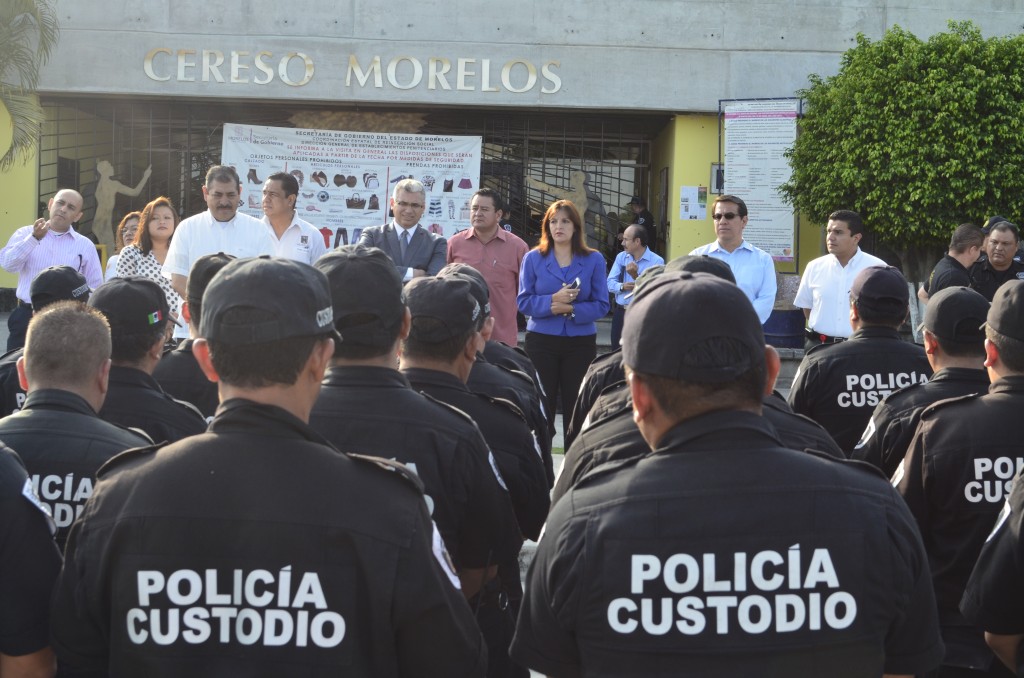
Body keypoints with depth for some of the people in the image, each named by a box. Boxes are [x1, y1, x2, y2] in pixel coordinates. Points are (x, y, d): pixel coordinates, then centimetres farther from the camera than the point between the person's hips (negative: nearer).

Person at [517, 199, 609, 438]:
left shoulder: (594, 260, 2)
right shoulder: (533, 258, 3)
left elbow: (601, 306, -2)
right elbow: (523, 302, -2)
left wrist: (570, 309, -16)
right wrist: (552, 300, -18)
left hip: (581, 343, 0)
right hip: (541, 340, 0)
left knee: (576, 410, 3)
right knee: (541, 409, 2)